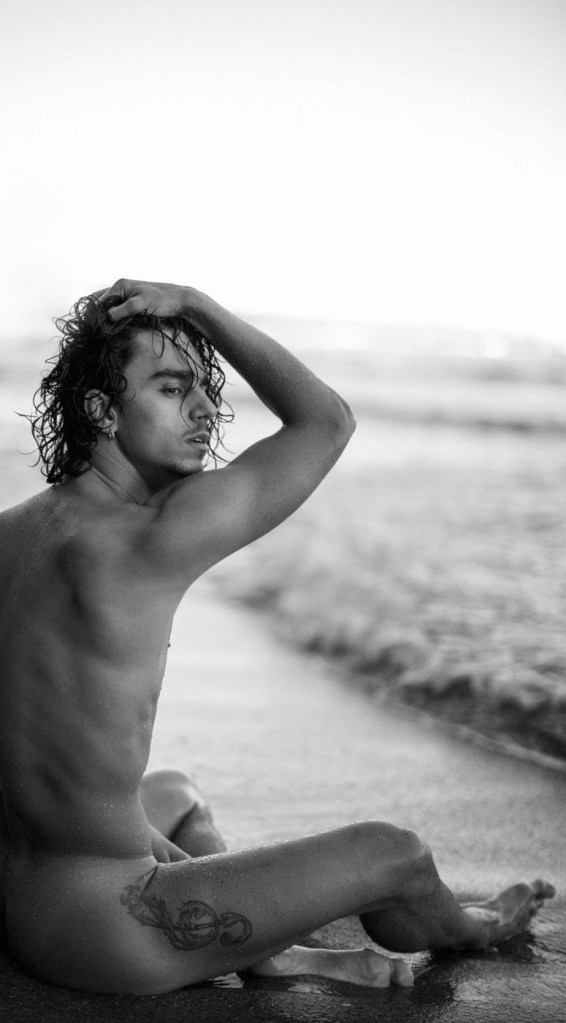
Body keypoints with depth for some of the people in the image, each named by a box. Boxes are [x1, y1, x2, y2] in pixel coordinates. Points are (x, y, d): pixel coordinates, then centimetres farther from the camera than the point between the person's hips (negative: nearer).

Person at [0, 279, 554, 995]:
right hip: (98, 929, -8)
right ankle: (462, 931, 40)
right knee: (393, 854, 8)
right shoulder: (154, 539, -23)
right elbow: (327, 419, -11)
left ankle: (273, 955, 33)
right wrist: (194, 305, -6)